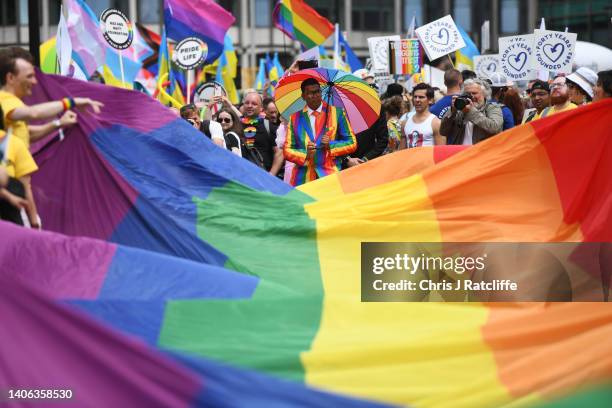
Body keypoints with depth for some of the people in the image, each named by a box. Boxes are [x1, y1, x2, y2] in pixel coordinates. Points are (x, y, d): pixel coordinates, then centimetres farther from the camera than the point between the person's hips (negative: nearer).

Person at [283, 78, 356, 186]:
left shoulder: (337, 113, 9)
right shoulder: (295, 118, 12)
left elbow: (352, 143, 9)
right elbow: (287, 150, 9)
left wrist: (331, 145, -8)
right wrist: (305, 155, -10)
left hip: (330, 177, -1)